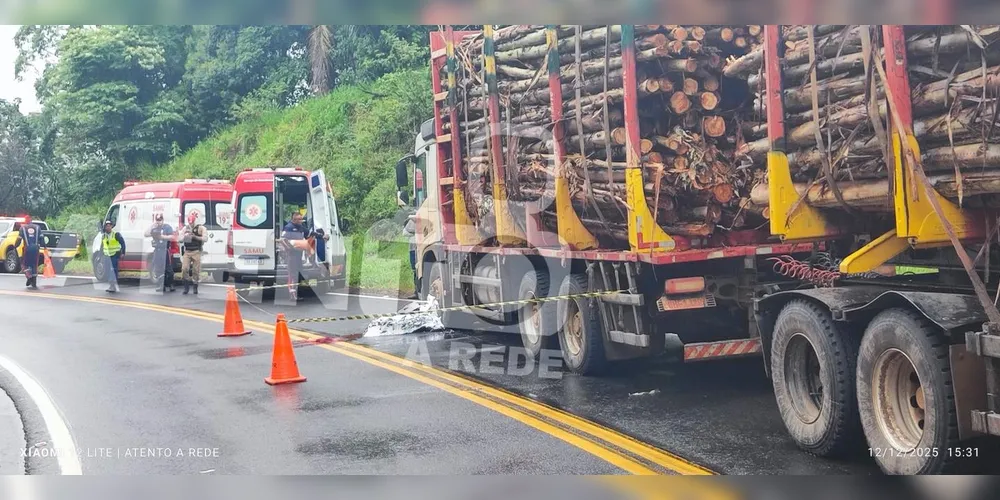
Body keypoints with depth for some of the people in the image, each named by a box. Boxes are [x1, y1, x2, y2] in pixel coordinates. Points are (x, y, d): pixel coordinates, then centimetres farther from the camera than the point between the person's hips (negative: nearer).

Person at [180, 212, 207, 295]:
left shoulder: (201, 228, 1)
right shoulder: (185, 228, 10)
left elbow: (204, 239, -9)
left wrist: (194, 236, -19)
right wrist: (185, 236, -12)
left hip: (196, 252, -2)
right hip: (187, 252, 3)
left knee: (195, 270, -2)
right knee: (184, 269, -10)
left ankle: (195, 287, 10)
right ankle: (186, 286, 4)